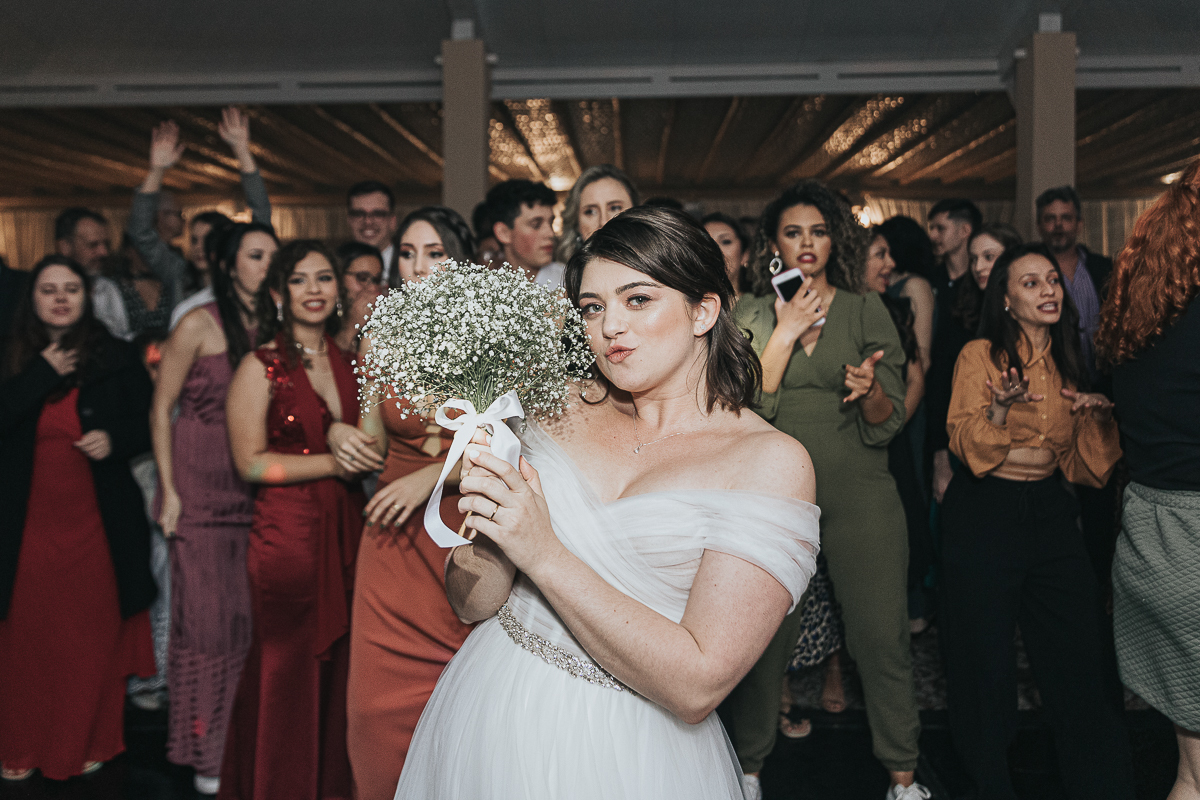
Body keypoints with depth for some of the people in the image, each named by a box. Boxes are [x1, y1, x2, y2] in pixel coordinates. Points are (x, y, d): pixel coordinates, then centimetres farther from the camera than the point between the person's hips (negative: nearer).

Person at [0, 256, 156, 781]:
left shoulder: (117, 359, 2)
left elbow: (147, 423, 7)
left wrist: (116, 439, -12)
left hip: (96, 524, 0)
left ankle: (90, 743, 24)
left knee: (95, 638, 7)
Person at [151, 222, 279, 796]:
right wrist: (168, 490, -8)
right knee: (207, 614, 0)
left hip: (258, 489, 4)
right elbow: (161, 409, -3)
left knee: (253, 614, 6)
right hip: (202, 487, -4)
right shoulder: (200, 325, -5)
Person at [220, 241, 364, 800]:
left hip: (343, 530, 5)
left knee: (335, 668, 9)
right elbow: (251, 462, -10)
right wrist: (333, 463, -13)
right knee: (288, 673, 3)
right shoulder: (261, 366, -6)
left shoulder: (347, 362, 11)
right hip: (286, 532, -5)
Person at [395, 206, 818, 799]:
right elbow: (471, 605, 1)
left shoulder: (771, 461, -15)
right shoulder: (565, 407, -3)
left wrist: (544, 554, -24)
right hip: (487, 723, 4)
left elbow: (697, 686, -22)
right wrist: (485, 530, -21)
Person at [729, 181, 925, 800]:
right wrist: (784, 333, -10)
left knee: (883, 634, 0)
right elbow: (746, 406, -5)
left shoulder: (866, 309, 7)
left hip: (858, 492, 1)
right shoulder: (752, 313, 7)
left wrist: (871, 389, -19)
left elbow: (888, 422, 3)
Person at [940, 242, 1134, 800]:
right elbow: (964, 440, -10)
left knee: (1083, 654, 0)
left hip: (1051, 513, 5)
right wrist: (1001, 406, -26)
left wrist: (1097, 415, -2)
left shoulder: (1066, 364, 13)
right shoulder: (981, 354, -3)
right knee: (985, 654, 2)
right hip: (985, 514, -4)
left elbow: (1079, 463, 15)